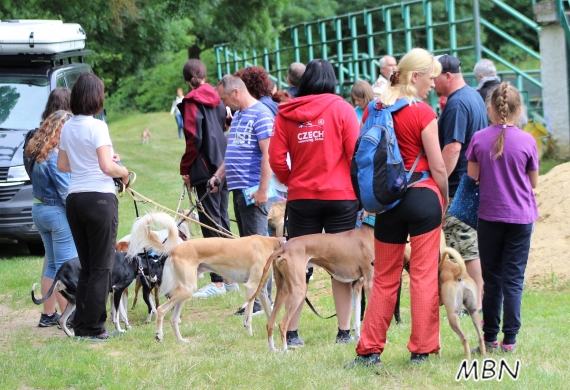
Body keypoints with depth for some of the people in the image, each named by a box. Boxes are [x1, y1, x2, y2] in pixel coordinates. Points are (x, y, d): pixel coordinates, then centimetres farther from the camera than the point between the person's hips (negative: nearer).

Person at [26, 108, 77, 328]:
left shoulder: (40, 153, 9)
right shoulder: (57, 156, -20)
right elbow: (67, 191, -19)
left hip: (39, 210, 9)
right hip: (59, 213, -9)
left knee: (52, 264, 16)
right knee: (65, 267, -3)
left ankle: (48, 314, 20)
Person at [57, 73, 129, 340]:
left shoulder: (67, 128, 9)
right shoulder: (97, 127, -12)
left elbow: (62, 165, 18)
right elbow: (106, 167, -19)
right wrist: (124, 172, 0)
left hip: (74, 199, 7)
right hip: (99, 198, -7)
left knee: (86, 265, 14)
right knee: (101, 267, 0)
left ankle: (81, 325, 13)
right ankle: (93, 327, -1)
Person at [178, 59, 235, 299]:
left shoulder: (192, 102, -10)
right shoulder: (215, 99, 12)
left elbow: (194, 138, -15)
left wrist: (185, 167, -6)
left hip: (206, 169, -8)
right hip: (223, 166, 8)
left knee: (210, 224, -6)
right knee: (222, 219, 14)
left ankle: (218, 281, -8)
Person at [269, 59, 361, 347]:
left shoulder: (286, 113, 3)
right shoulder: (341, 108, -3)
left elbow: (276, 159, 0)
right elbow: (356, 152, -6)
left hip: (301, 197, 2)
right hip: (341, 196, -2)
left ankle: (292, 333, 7)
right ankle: (344, 331, 6)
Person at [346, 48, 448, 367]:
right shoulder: (422, 113, -11)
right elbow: (437, 166, -9)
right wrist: (444, 198, 7)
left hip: (387, 200, 5)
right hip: (423, 196, -4)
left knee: (385, 278, 11)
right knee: (424, 275, 3)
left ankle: (370, 350, 11)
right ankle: (422, 350, 5)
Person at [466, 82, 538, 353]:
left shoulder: (479, 139, -6)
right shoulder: (526, 141, -8)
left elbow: (473, 176, -1)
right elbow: (534, 182, 2)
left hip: (489, 216, 1)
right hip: (521, 217, -1)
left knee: (492, 279, 10)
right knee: (514, 278, 4)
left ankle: (490, 338, 13)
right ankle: (509, 339, 2)